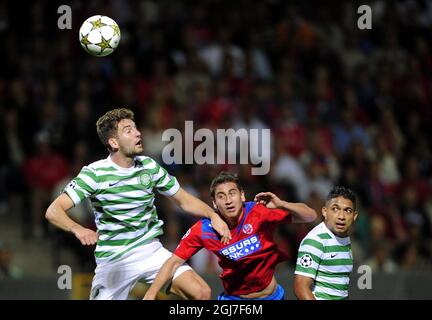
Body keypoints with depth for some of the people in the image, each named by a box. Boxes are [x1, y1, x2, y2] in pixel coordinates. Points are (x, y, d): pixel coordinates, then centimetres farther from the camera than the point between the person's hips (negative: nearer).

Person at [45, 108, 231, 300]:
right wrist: (78, 229, -35)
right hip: (113, 260, -2)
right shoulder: (94, 173, -10)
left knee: (201, 293, -16)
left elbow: (184, 200, 13)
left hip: (150, 250, 2)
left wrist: (213, 215, -4)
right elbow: (54, 211, -16)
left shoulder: (149, 167, 2)